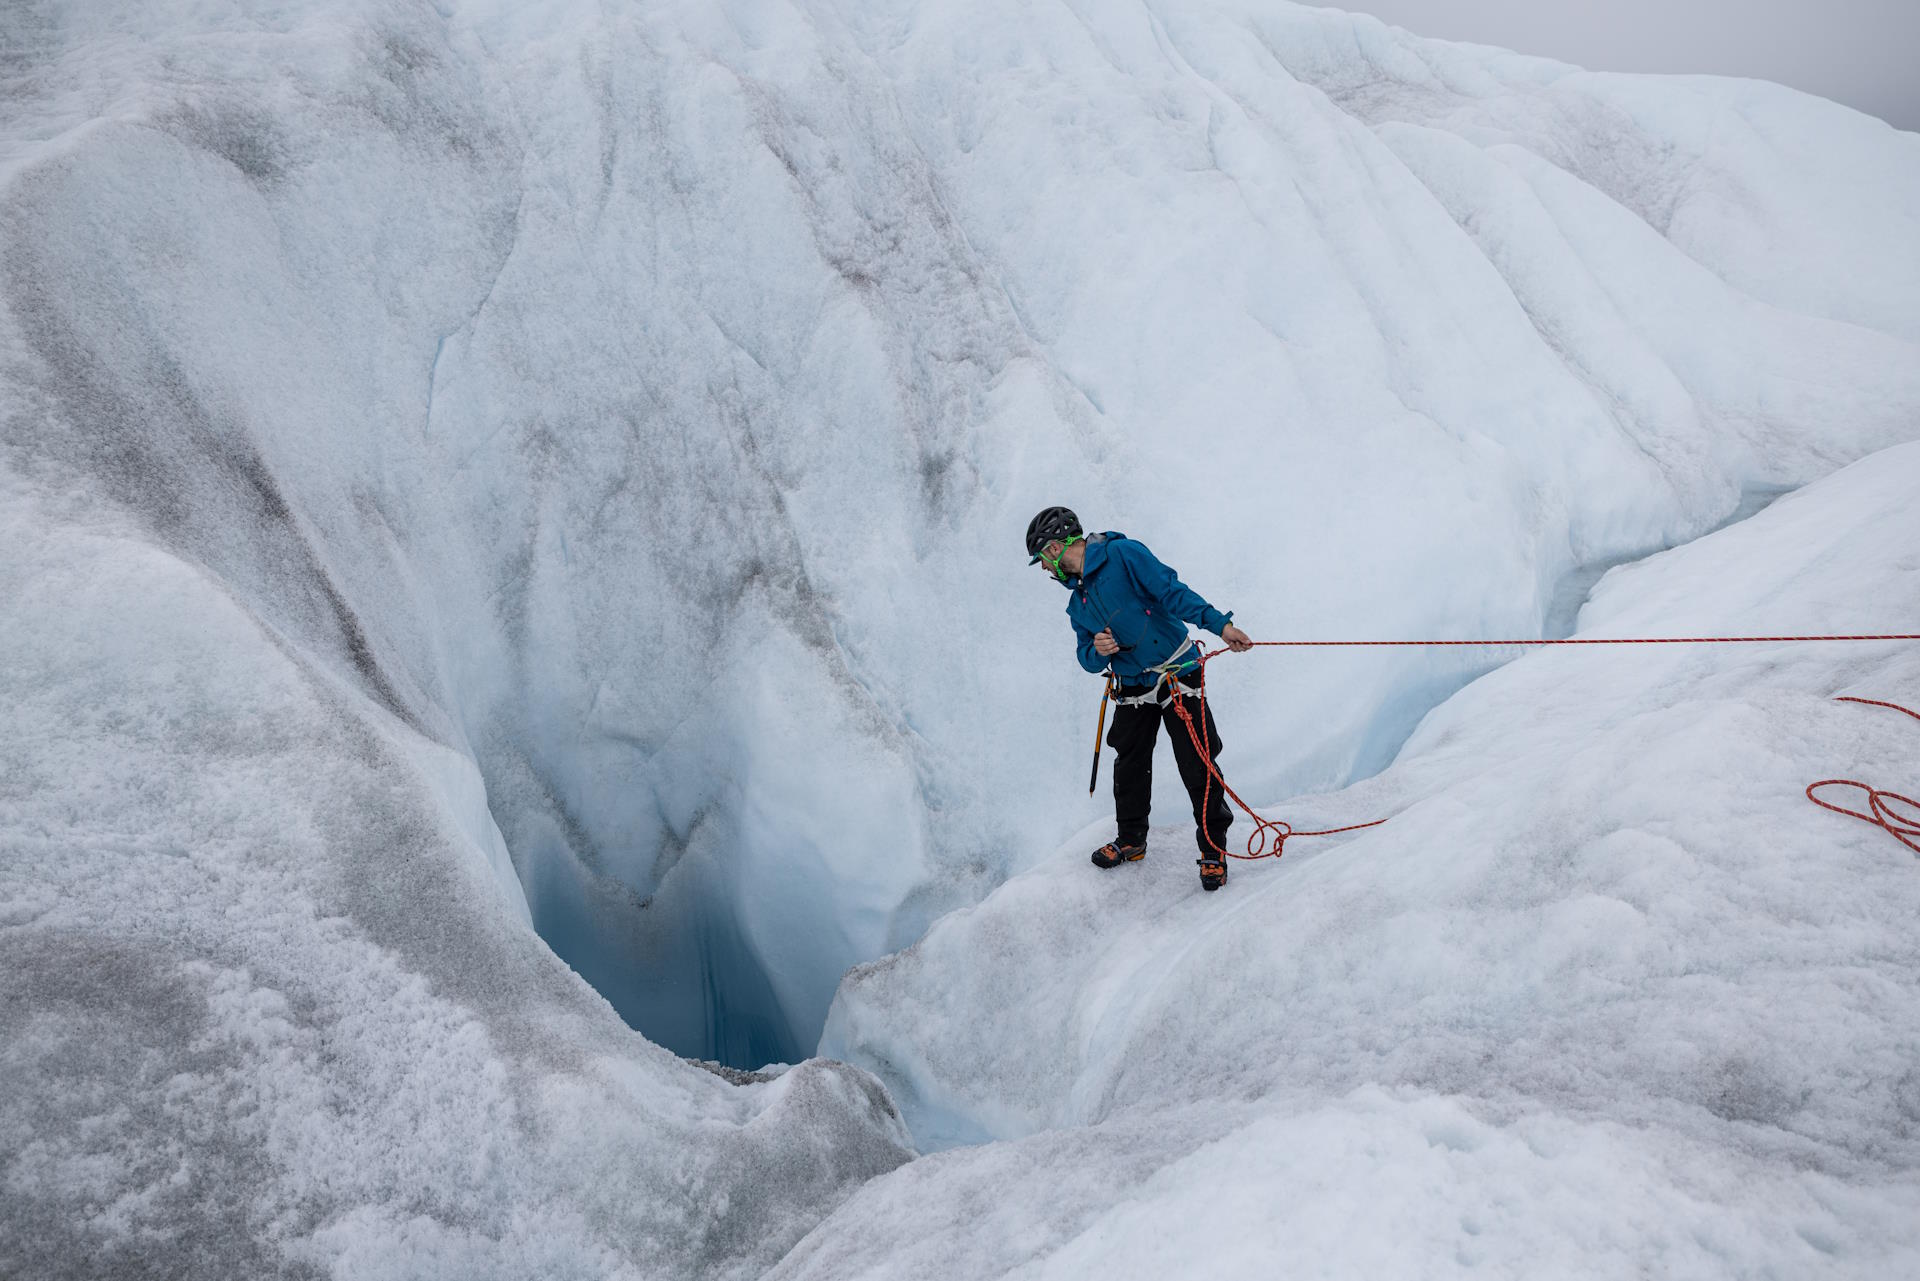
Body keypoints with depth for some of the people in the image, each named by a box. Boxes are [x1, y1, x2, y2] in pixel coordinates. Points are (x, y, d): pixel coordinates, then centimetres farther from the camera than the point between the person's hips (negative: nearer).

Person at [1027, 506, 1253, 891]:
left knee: (1197, 765, -6)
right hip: (1133, 688, 7)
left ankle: (1213, 849, 8)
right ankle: (1131, 841, 29)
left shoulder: (1123, 554, -10)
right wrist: (1096, 651, -11)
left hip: (1178, 674, -7)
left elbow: (1172, 591, -18)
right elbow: (1087, 657, 14)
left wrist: (1219, 624, -28)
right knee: (1129, 766, 10)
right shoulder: (1077, 603, 13)